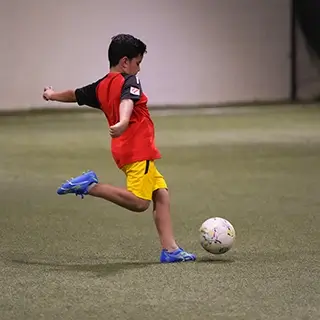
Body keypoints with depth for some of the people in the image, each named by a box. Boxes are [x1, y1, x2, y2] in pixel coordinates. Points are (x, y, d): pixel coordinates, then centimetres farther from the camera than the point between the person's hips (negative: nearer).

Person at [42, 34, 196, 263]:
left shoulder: (101, 86, 16)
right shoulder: (129, 81, -6)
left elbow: (75, 95, 32)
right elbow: (127, 100, -29)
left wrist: (52, 95, 52)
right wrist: (123, 122, -50)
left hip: (126, 150, 10)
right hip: (138, 150, -10)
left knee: (161, 195, 7)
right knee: (139, 201, -20)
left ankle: (170, 249, 0)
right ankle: (90, 186, -17)